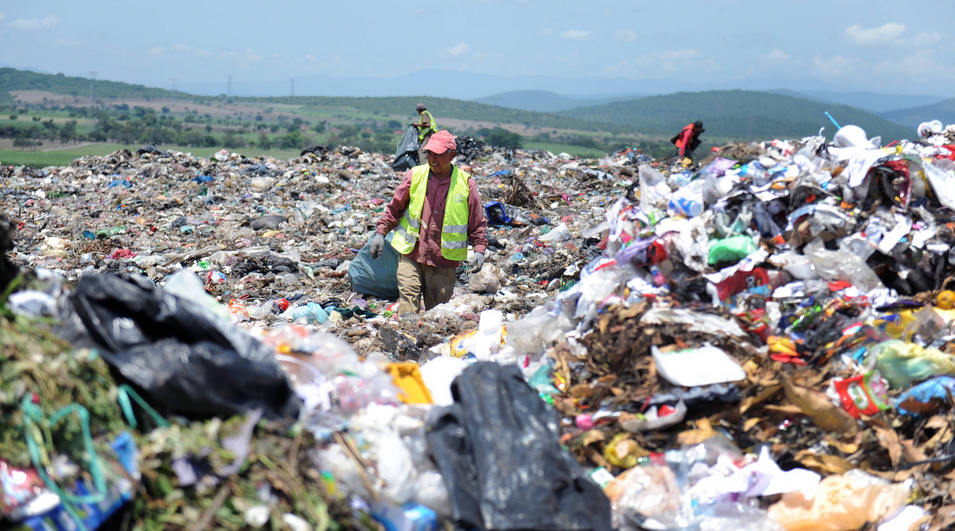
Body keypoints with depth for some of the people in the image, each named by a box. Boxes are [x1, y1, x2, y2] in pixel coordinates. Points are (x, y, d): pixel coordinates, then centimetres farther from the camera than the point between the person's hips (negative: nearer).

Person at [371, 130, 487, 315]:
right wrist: (380, 233, 4)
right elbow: (395, 208, 12)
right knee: (408, 301, -12)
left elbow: (477, 222, 5)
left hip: (444, 260, 0)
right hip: (411, 254, 0)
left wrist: (479, 250, -5)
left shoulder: (466, 184, 0)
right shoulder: (414, 175, 2)